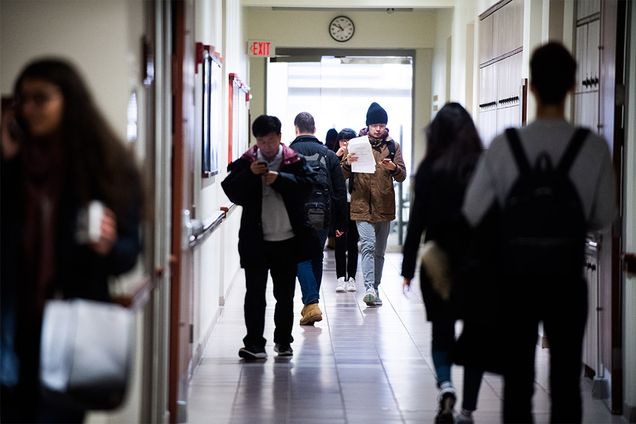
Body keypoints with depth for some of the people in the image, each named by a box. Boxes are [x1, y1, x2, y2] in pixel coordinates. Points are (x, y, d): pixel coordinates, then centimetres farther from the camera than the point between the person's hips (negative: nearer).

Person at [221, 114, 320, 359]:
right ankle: (254, 344, -3)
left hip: (287, 240, 1)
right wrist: (250, 174, -19)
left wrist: (279, 178, -22)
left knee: (285, 293, 12)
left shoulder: (294, 161, 1)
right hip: (255, 240, -1)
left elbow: (305, 185, -12)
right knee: (254, 293, -4)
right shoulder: (245, 163, 1)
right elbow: (232, 191, -6)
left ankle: (283, 341, 24)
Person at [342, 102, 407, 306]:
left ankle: (375, 289, 21)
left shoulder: (393, 146, 7)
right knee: (368, 246, -18)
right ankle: (369, 288, -26)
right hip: (362, 205, -3)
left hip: (385, 206, 3)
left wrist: (394, 168, -20)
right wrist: (347, 163, -19)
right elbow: (344, 175, 4)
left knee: (379, 251, 11)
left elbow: (402, 176, 3)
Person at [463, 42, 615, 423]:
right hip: (567, 280, -1)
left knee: (518, 380, 10)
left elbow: (473, 212, -5)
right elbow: (603, 217, -3)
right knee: (566, 379, 8)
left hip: (516, 279, 1)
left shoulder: (505, 146, -11)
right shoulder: (594, 148, -12)